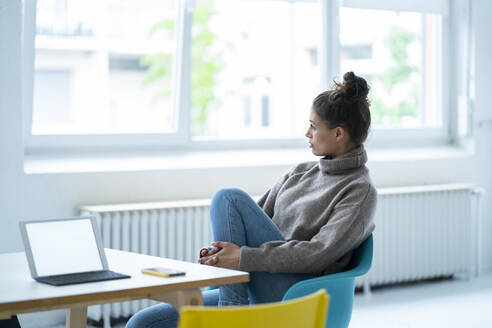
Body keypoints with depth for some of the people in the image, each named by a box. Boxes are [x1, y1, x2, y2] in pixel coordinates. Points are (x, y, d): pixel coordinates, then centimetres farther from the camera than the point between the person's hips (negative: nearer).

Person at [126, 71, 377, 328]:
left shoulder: (360, 191, -3)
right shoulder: (301, 172, 20)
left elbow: (319, 254, -17)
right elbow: (256, 220, 18)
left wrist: (244, 258, -21)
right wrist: (221, 249, -5)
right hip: (251, 296, 7)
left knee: (229, 198, -20)